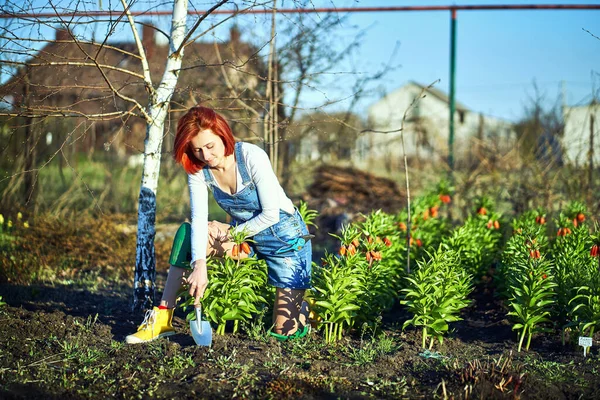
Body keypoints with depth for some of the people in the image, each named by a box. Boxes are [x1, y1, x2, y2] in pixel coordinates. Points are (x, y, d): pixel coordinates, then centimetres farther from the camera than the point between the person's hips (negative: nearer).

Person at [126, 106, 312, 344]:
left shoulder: (251, 157, -25)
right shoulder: (198, 170, -11)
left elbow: (270, 215, -22)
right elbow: (199, 219, -21)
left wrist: (232, 233, -13)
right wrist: (199, 265, -36)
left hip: (286, 237, -5)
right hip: (243, 235, 5)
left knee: (284, 331, -9)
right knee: (187, 234, -20)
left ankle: (299, 302, 27)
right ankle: (162, 318, -16)